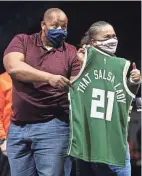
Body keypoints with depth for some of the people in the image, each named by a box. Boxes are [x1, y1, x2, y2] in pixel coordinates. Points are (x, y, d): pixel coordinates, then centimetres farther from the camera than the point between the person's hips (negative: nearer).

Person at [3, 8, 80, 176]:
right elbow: (13, 67, -12)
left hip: (53, 126, -2)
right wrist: (49, 77, -21)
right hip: (17, 127, 2)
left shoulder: (70, 52, 6)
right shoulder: (22, 41, 7)